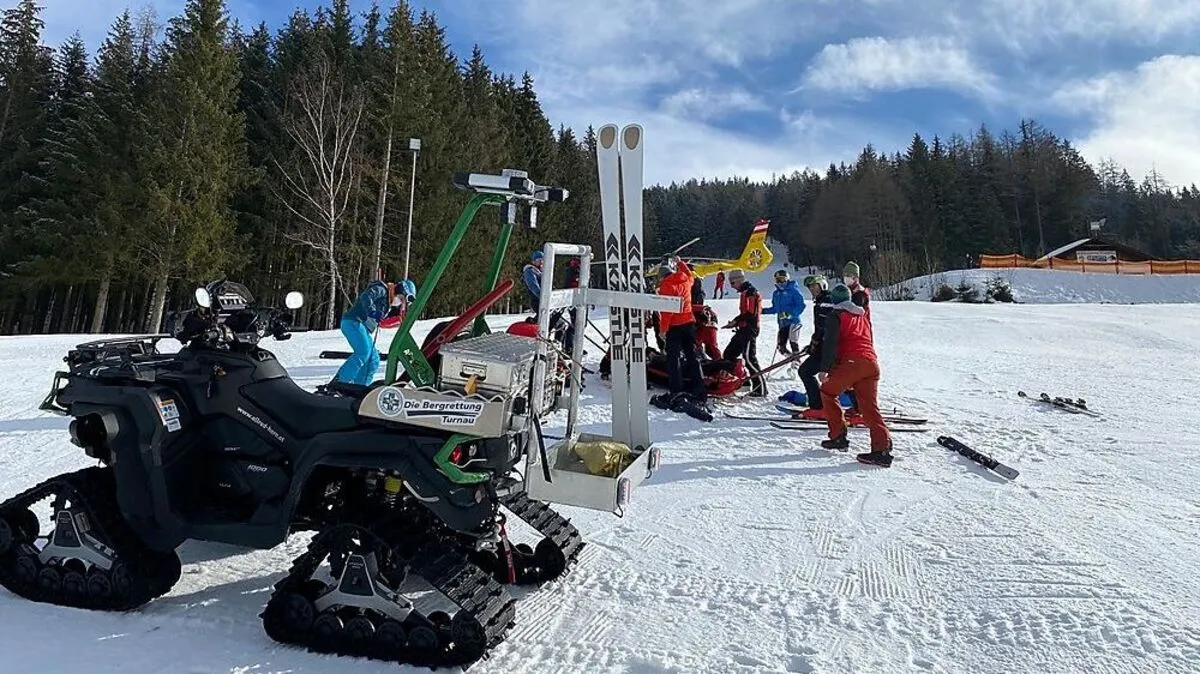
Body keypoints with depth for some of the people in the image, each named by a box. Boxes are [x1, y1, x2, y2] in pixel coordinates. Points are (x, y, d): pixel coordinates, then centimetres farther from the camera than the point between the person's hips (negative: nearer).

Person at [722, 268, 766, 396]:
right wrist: (735, 321, 10)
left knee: (749, 357, -12)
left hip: (749, 329, -11)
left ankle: (761, 388, -8)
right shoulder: (746, 292, 18)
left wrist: (735, 322, -16)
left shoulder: (749, 292, -14)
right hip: (744, 329, 11)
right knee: (729, 354, 12)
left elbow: (749, 314, -21)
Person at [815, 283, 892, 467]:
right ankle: (882, 448, -11)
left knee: (827, 392, 15)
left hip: (851, 363, -6)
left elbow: (830, 344, -6)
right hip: (871, 363, 6)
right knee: (870, 406, 4)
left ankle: (838, 436, 12)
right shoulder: (863, 316, 27)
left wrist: (824, 369, -11)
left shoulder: (836, 316, 6)